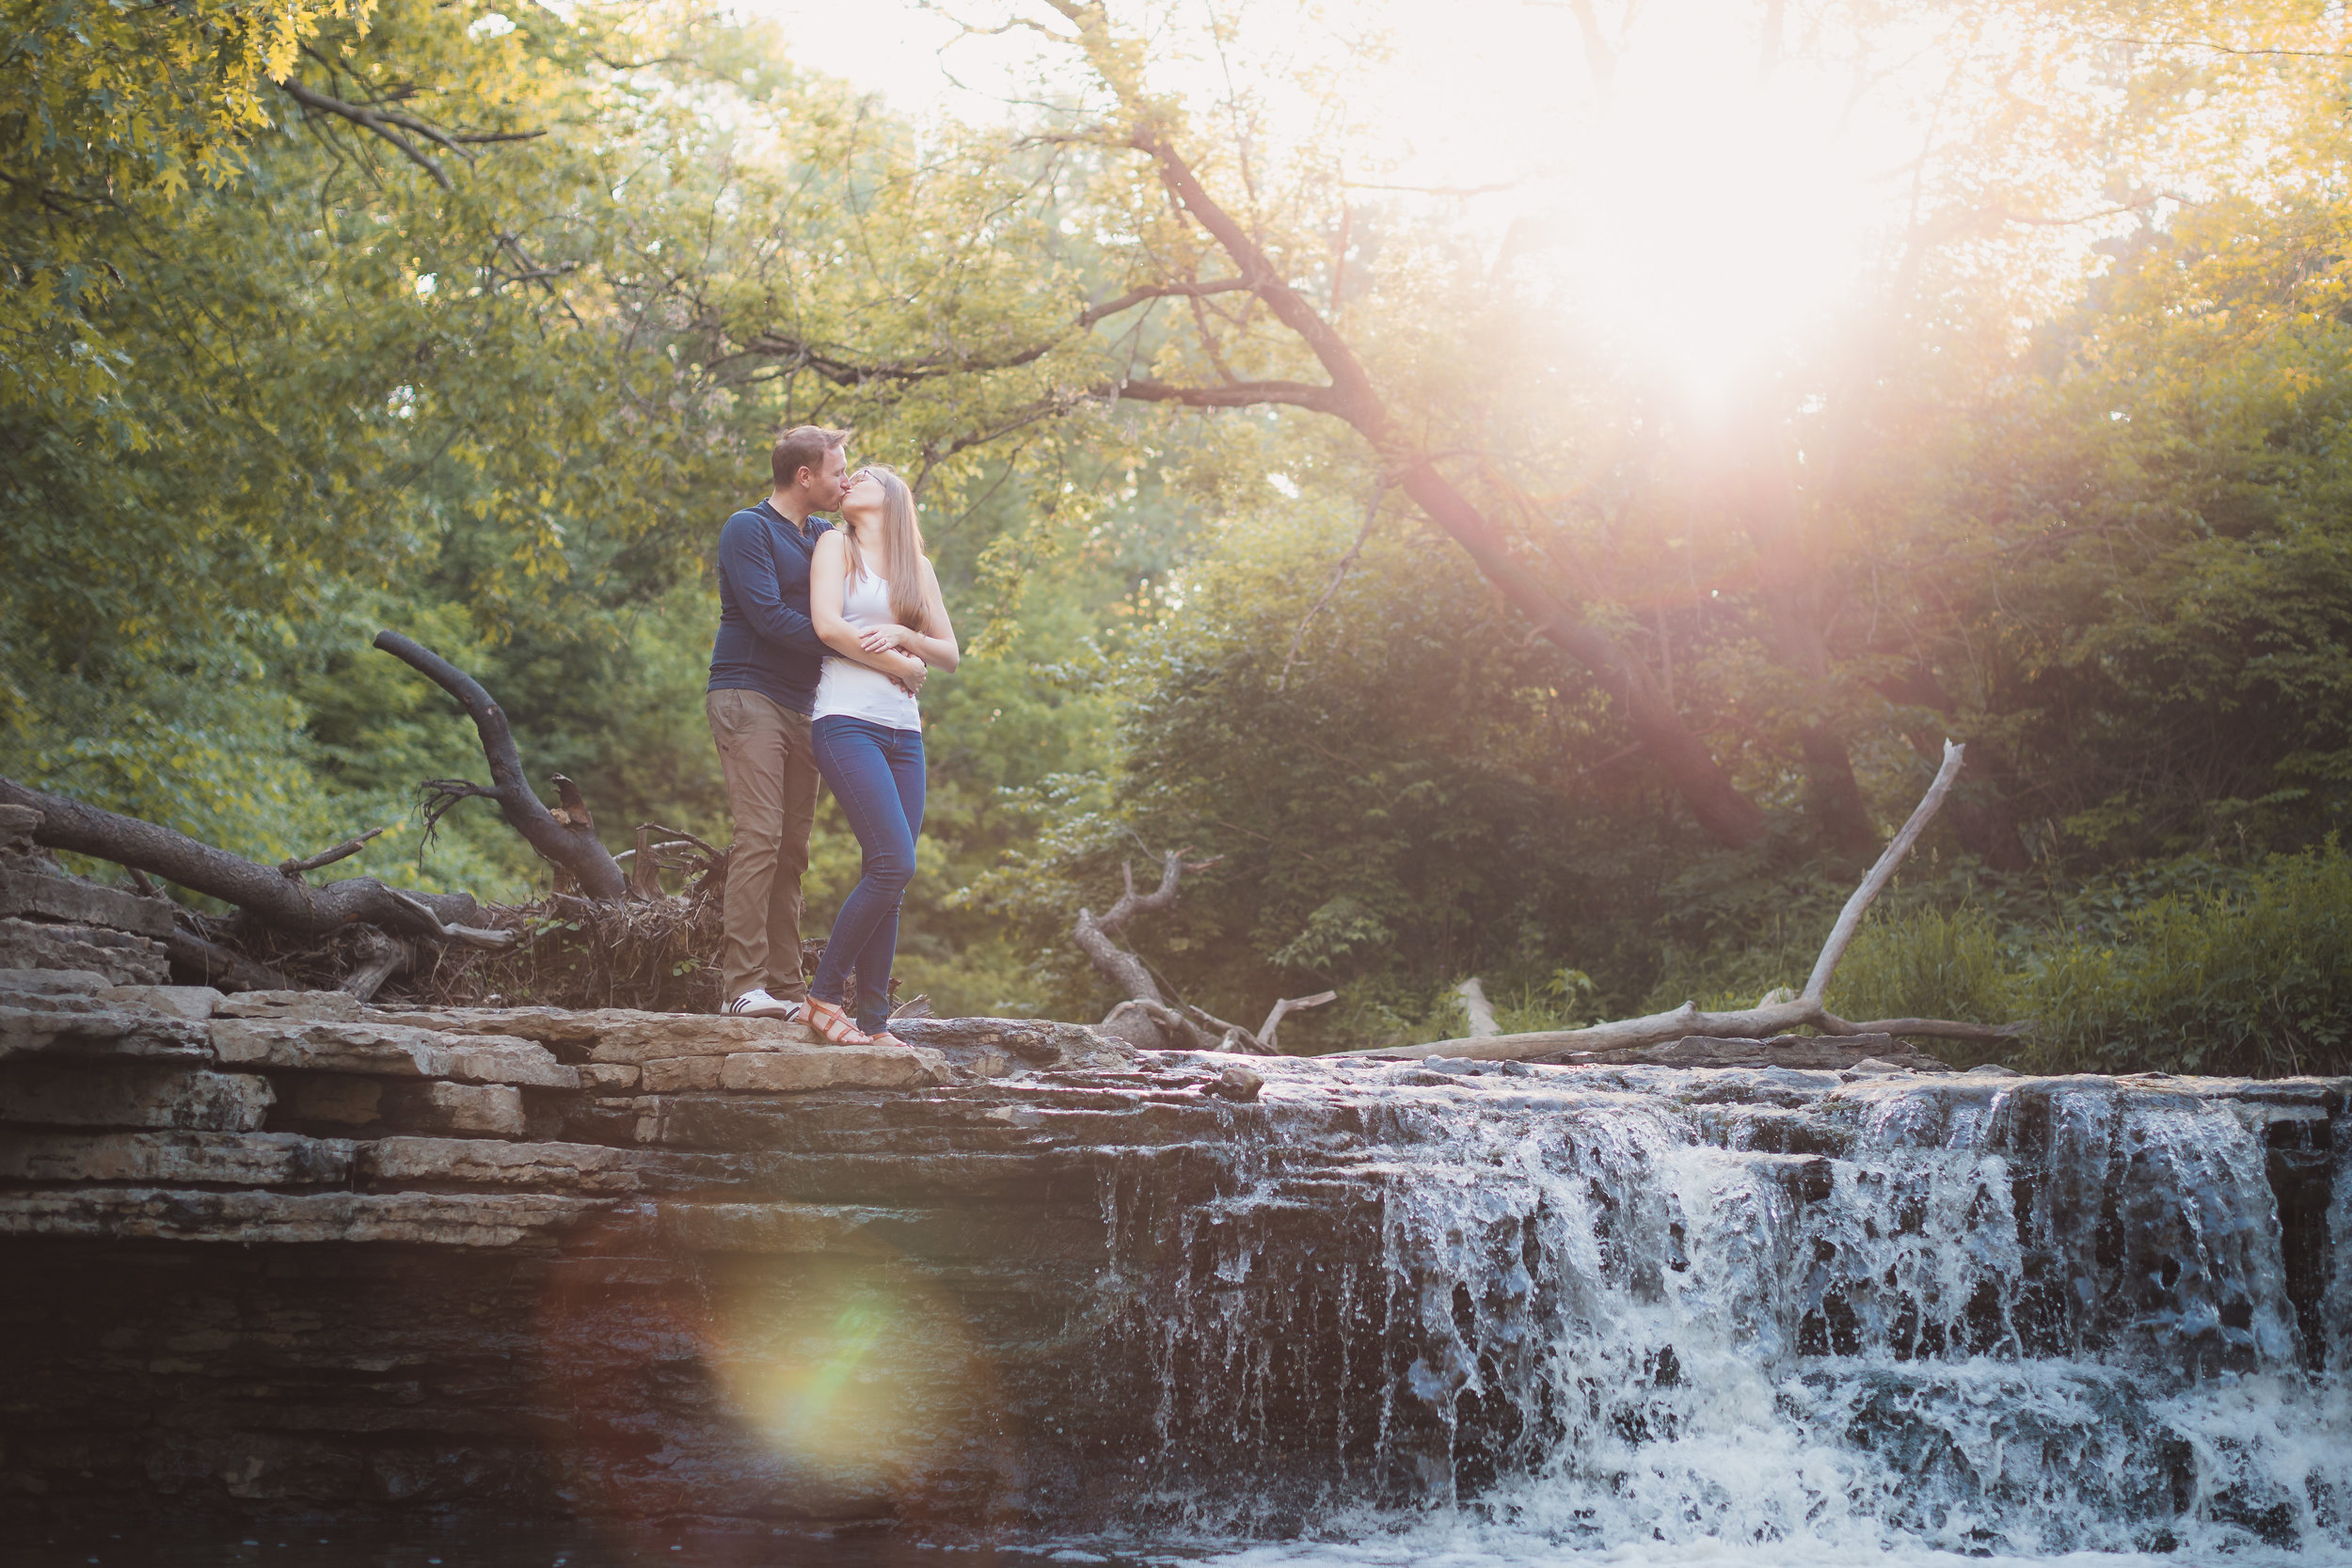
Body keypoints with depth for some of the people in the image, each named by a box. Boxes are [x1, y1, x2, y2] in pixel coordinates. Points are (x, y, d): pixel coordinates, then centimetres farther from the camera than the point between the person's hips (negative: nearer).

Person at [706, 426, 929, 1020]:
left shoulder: (826, 537, 19)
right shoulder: (748, 529, -4)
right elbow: (769, 616, -16)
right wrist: (873, 655, -19)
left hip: (801, 705, 8)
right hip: (749, 697, -7)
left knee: (791, 850, 4)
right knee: (759, 839, -16)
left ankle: (785, 984, 4)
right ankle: (743, 984, -17)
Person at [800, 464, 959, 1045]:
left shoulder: (918, 567, 20)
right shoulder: (837, 545, 7)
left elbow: (951, 655, 17)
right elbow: (827, 625, -7)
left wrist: (902, 634, -2)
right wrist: (896, 665, 0)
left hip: (903, 731, 5)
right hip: (847, 721, -5)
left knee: (888, 880, -1)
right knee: (894, 863, -19)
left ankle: (872, 1022, 1)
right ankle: (824, 995, -8)